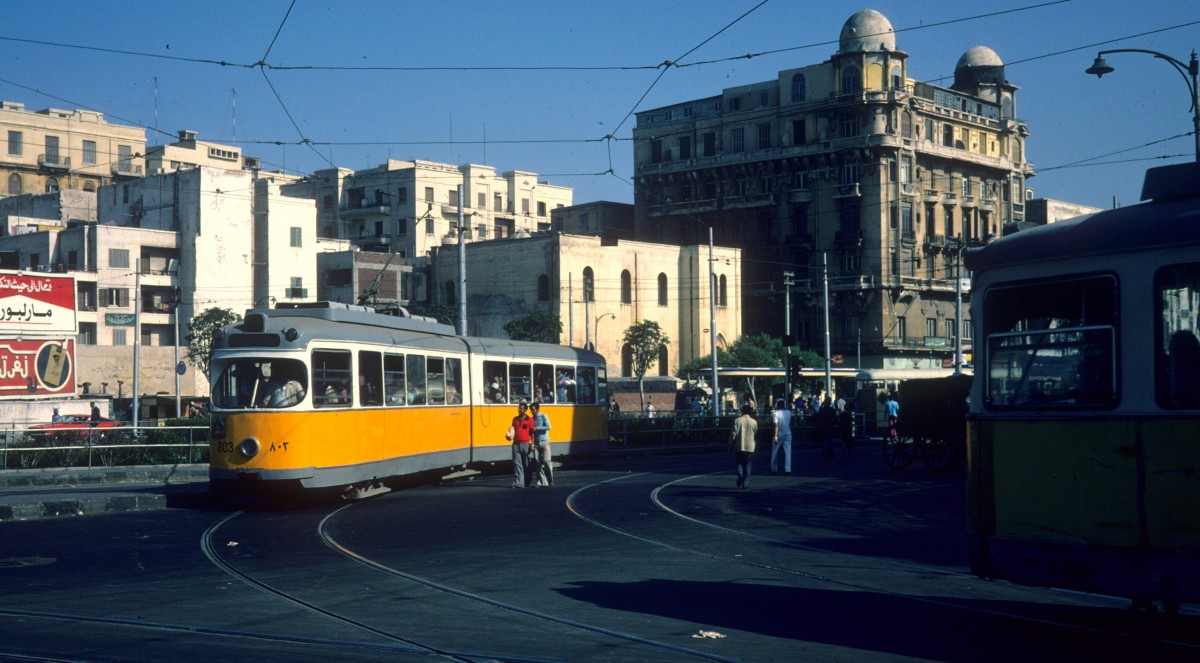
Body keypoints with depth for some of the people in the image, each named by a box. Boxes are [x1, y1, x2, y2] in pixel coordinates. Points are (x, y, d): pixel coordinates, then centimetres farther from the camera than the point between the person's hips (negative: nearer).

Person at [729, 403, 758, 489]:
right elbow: (756, 433, 9)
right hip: (750, 447, 1)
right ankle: (745, 483, 5)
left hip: (739, 446, -1)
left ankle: (740, 473, -15)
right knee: (747, 465, 8)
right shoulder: (754, 422, -2)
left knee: (739, 462, 15)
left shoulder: (737, 420, -7)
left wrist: (731, 444, 2)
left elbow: (734, 433, -7)